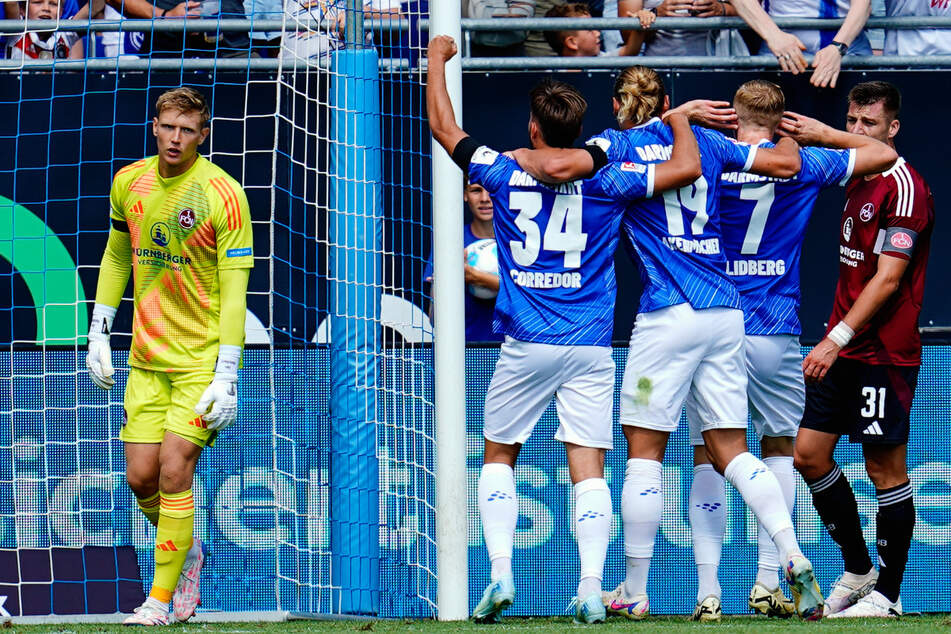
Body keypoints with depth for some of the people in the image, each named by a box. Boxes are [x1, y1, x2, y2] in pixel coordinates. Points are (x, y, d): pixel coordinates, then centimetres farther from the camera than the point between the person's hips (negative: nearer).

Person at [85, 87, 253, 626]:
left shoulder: (223, 195, -14)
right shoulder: (130, 182, 2)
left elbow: (234, 291, -15)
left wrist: (227, 376, -19)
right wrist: (99, 333, 14)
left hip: (203, 356, -5)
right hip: (147, 357, 5)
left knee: (174, 474, -12)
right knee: (141, 477, 2)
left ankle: (161, 599, -1)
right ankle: (188, 552, 30)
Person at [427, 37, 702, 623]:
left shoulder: (504, 174, 0)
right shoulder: (605, 181, -2)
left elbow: (444, 127, 13)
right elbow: (687, 167, -2)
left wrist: (437, 59, 26)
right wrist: (679, 118, 18)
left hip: (526, 346, 0)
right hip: (591, 348, 0)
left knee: (499, 456, 15)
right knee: (589, 467, -1)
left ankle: (501, 573, 0)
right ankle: (592, 588, -14)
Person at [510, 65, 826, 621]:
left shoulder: (619, 146, 1)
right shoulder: (705, 142, 14)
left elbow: (558, 166, -16)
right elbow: (787, 163, 16)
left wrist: (518, 157, 5)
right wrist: (788, 134, 38)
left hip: (669, 314, -5)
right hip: (727, 312, 5)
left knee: (645, 448, 3)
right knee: (732, 449, 9)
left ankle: (634, 593, 8)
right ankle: (795, 560, -8)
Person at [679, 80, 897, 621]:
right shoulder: (801, 165, 1)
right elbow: (883, 154, 13)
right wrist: (825, 133, 23)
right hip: (775, 332, 0)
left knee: (708, 455, 4)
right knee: (780, 447, 15)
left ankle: (708, 590, -4)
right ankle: (768, 582, 7)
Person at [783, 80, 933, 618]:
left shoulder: (904, 186, -13)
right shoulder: (858, 181, 12)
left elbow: (888, 276, -19)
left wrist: (839, 337, -22)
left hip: (885, 354, -8)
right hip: (843, 351, 9)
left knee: (886, 469, -1)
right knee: (810, 455, 6)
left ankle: (888, 594, 7)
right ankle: (857, 571, 19)